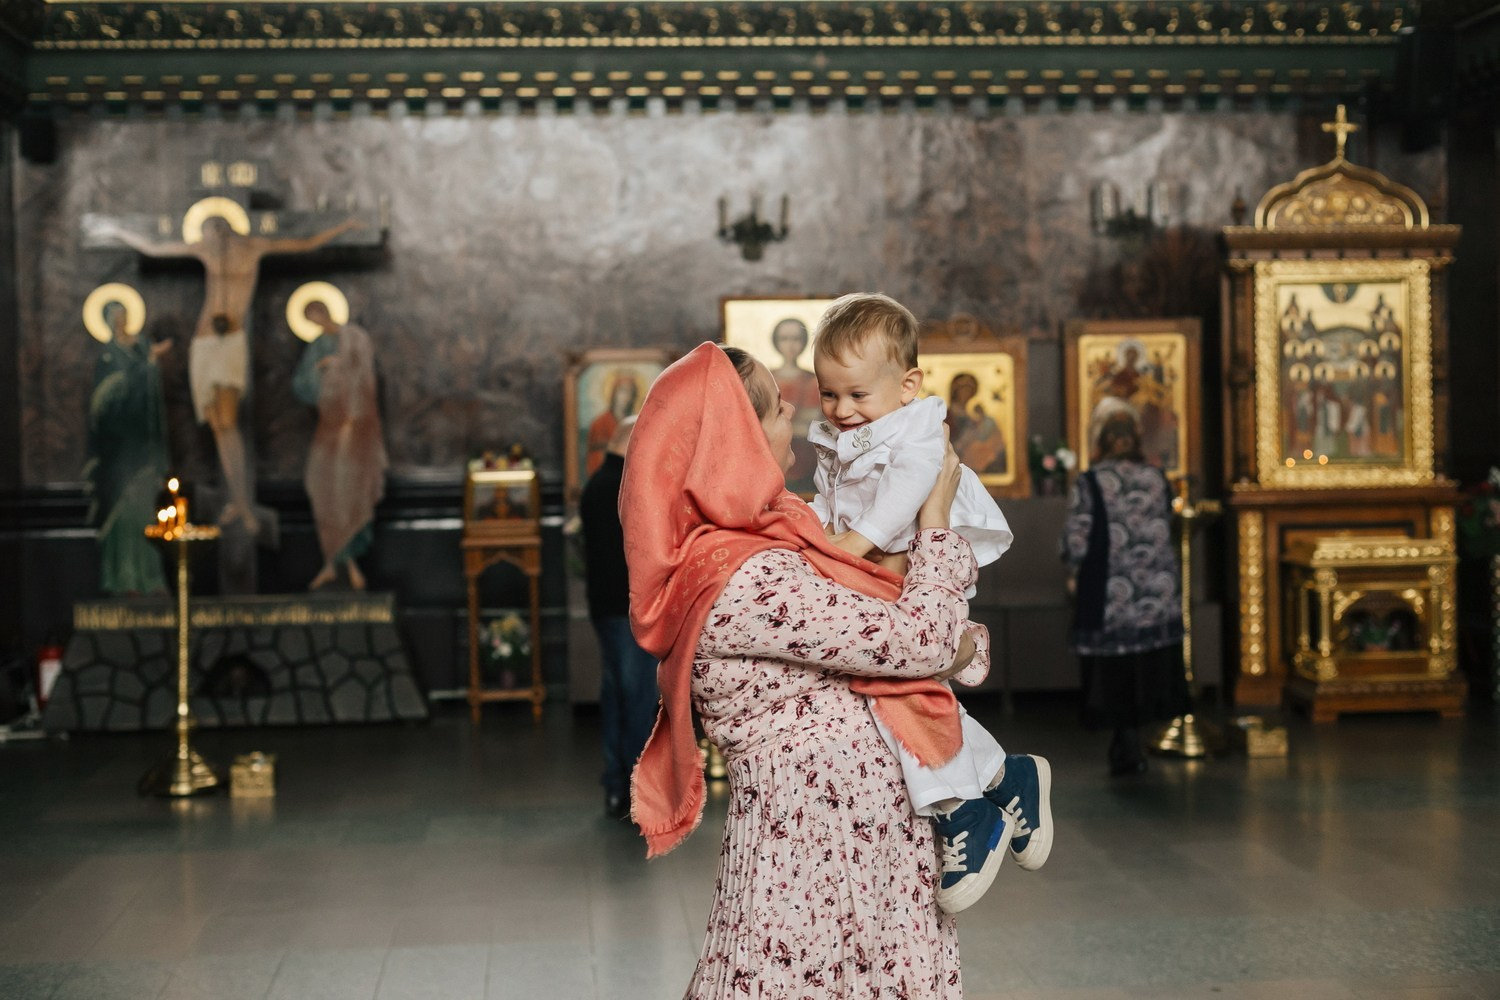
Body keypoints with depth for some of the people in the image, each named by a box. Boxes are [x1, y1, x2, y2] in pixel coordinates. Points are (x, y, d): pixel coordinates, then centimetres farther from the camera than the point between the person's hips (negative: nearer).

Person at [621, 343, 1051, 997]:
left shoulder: (775, 533, 7)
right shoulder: (742, 584, -24)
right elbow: (917, 638, -21)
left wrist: (959, 645, -7)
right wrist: (937, 520, -6)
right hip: (815, 847, -9)